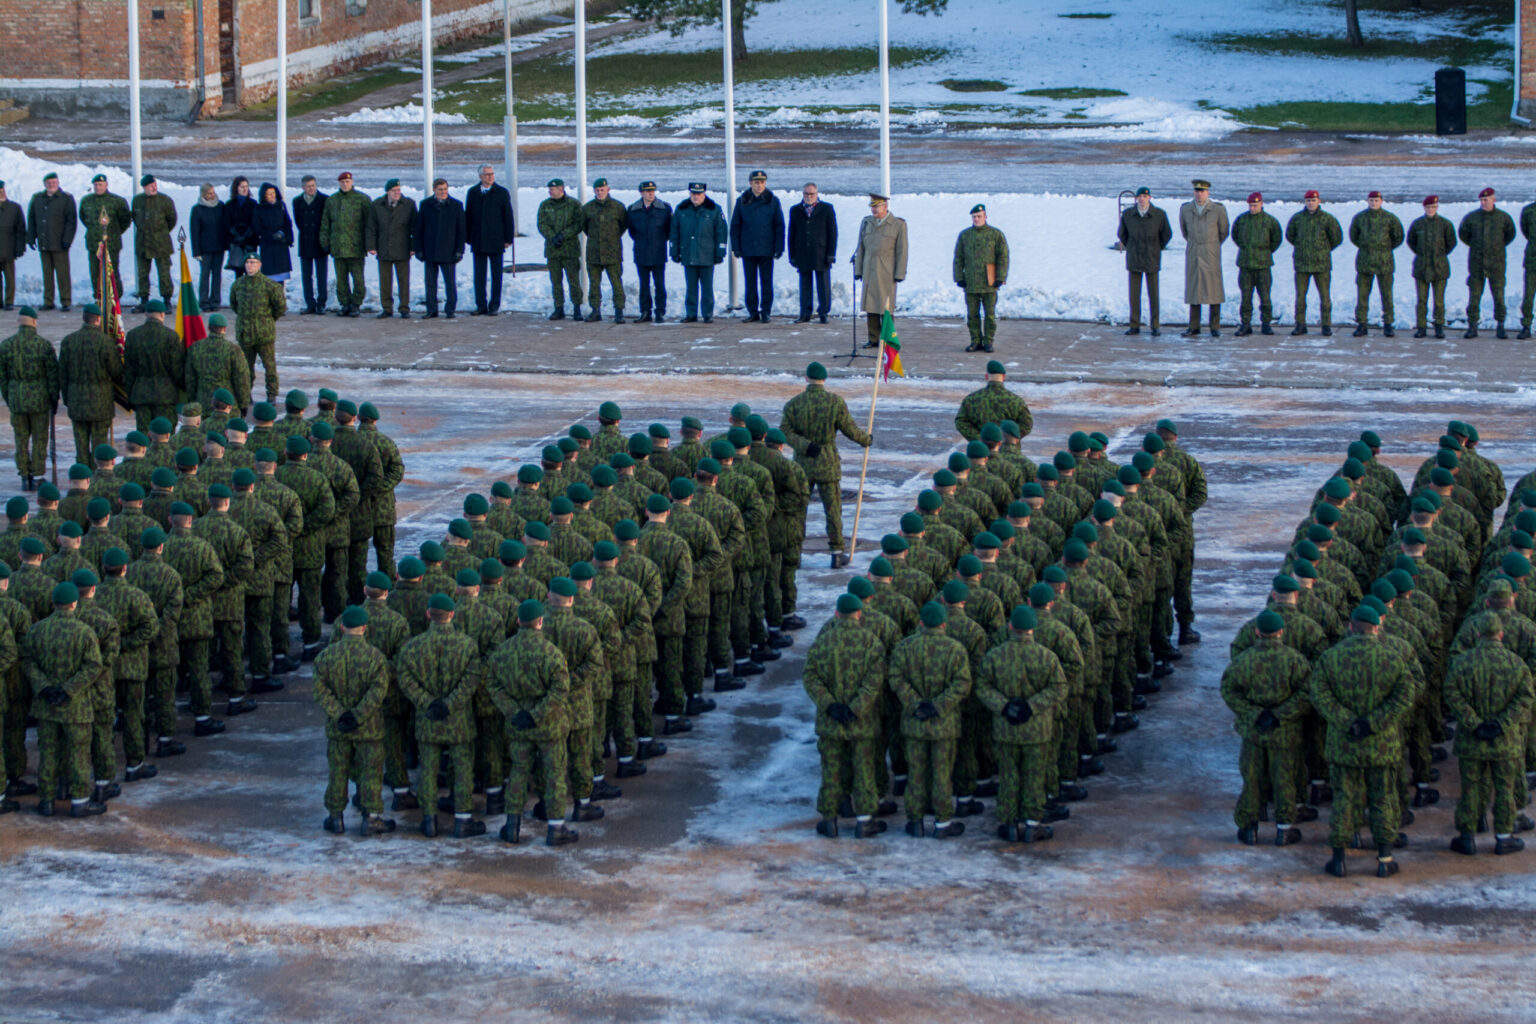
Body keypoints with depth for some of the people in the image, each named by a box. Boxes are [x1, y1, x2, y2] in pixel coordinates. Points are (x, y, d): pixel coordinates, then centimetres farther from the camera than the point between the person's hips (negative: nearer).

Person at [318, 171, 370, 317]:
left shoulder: (362, 199, 1)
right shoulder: (331, 200, 12)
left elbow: (370, 221, 1)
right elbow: (325, 223, 16)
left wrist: (369, 242, -4)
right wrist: (325, 242, 9)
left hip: (355, 246, -4)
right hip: (337, 246, 4)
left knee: (357, 277, -4)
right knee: (341, 278, 6)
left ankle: (356, 304, 3)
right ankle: (345, 304, 12)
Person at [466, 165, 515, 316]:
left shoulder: (502, 193, 0)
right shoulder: (473, 192, 7)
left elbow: (508, 217, 0)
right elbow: (468, 216, 10)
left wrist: (508, 239, -4)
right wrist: (468, 237, 5)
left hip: (496, 241, -2)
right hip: (478, 241, 2)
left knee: (496, 275, 4)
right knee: (479, 275, 4)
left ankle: (494, 306, 9)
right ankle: (481, 305, 9)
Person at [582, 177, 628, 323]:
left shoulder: (618, 207, 0)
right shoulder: (587, 208, 6)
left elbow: (624, 223, 13)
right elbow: (583, 225, 19)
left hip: (613, 252, -3)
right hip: (593, 253, 3)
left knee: (616, 283, -5)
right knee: (594, 283, 6)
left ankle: (619, 312, -2)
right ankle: (595, 310, 14)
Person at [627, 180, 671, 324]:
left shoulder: (665, 208, -1)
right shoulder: (633, 209, 4)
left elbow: (670, 229, 7)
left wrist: (661, 240, 5)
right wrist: (639, 241, 11)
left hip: (658, 254, -2)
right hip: (641, 255, 2)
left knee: (659, 285, -1)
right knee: (644, 285, 6)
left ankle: (660, 313, 3)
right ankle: (645, 313, 11)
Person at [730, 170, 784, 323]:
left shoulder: (773, 201, 1)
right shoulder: (742, 201, 4)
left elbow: (779, 226, 2)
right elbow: (735, 227, 6)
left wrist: (778, 248, -5)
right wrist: (736, 248, -1)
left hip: (766, 250, -2)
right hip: (748, 250, 2)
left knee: (766, 283, 2)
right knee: (750, 283, 6)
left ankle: (765, 312, 8)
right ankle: (753, 312, 13)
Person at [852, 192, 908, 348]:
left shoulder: (898, 225, -1)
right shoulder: (866, 223, 11)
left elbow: (901, 252, -3)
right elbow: (861, 249, 14)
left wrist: (899, 275, -8)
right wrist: (858, 270, 8)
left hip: (887, 273, -4)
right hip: (869, 271, 4)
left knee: (886, 307, -3)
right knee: (871, 306, 4)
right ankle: (874, 339, 9)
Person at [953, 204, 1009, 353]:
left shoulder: (996, 234, 2)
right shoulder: (964, 235, 9)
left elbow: (1003, 257, 0)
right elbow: (958, 258, 11)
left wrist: (1001, 278, -7)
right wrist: (959, 278, 2)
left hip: (989, 284, -2)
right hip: (970, 283, 2)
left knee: (990, 314, 0)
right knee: (972, 314, 4)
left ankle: (988, 342, 8)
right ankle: (976, 341, 12)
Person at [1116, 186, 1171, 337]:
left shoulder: (1159, 214, -8)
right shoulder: (1127, 214, -3)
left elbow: (1167, 234, 6)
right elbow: (1121, 234, 13)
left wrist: (1156, 249, 9)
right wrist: (1129, 248, 12)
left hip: (1152, 261, -1)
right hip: (1133, 260, 1)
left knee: (1153, 294, 1)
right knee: (1134, 294, 3)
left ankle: (1155, 326, 9)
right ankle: (1135, 326, 9)